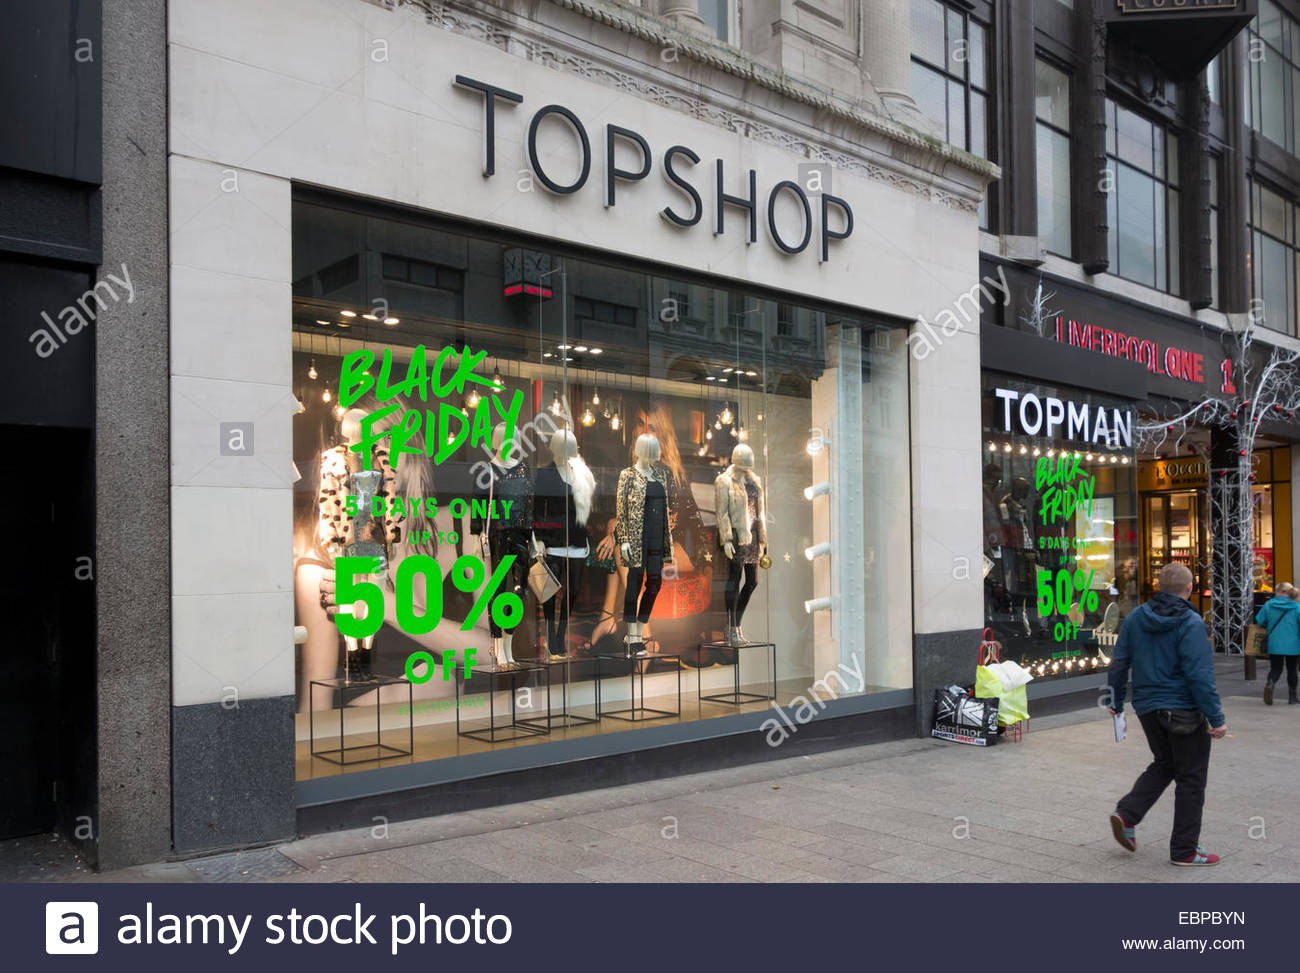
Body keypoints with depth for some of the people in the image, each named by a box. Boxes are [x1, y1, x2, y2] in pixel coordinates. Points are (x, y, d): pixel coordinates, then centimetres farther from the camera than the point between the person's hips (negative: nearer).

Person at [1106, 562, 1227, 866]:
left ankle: (1126, 813, 8)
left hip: (1148, 709, 6)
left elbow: (1119, 663, 6)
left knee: (1163, 764, 24)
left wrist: (1116, 701, 17)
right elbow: (1199, 675, -20)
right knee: (1191, 778, 7)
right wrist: (1216, 719, -15)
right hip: (1184, 712, -6)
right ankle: (1185, 850, 14)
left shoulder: (1135, 618, 2)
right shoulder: (1190, 623, -16)